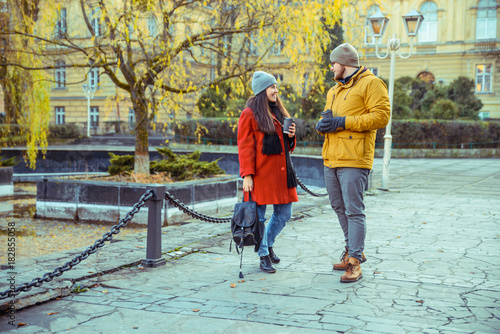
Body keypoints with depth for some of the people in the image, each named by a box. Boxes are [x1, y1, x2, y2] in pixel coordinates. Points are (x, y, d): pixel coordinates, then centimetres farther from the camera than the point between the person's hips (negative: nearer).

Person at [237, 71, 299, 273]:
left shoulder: (279, 112, 17)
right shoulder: (250, 114, -5)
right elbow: (245, 146, -8)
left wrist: (291, 136, 2)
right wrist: (247, 175, -14)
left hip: (281, 171, 7)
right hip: (261, 173, -7)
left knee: (284, 214, 10)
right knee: (259, 216, 0)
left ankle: (268, 244, 33)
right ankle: (264, 256, 14)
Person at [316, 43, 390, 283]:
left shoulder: (370, 84, -4)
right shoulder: (334, 90, 22)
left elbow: (381, 116, -15)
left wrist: (343, 122, -18)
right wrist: (322, 125, 2)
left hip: (353, 160, -9)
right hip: (331, 158, 9)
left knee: (354, 210, -8)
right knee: (339, 207, 16)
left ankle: (354, 263, -3)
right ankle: (354, 250, 31)